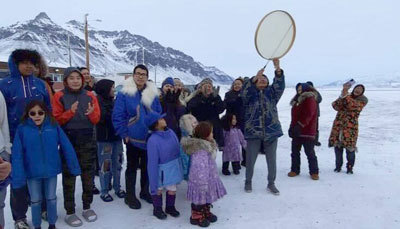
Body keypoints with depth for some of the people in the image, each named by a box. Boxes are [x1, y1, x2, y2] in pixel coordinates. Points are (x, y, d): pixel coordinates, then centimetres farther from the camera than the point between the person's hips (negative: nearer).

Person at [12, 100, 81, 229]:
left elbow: (66, 147, -6)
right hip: (32, 173, 0)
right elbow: (17, 155, -9)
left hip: (51, 170, 0)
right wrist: (18, 177, -14)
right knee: (35, 201, 17)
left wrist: (74, 167, -6)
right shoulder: (22, 129, -9)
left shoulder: (54, 126, -8)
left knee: (51, 198, 16)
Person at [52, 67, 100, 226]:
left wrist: (92, 113, -19)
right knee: (69, 176, 6)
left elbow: (97, 119, 2)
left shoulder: (90, 96, 4)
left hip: (88, 141, 3)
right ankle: (70, 212, 18)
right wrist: (70, 112, -22)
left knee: (88, 175, 10)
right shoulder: (59, 96, -3)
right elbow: (56, 120, -7)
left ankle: (87, 207, 26)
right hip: (68, 142, -2)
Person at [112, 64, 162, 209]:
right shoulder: (124, 93, -9)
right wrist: (124, 134, -14)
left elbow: (159, 114, 9)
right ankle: (130, 196, 25)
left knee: (147, 167, 17)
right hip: (133, 139, -4)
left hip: (150, 139, 4)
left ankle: (145, 191, 35)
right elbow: (117, 116, -10)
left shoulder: (153, 94, 3)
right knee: (132, 167, 10)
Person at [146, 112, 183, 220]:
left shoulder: (171, 132, -7)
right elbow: (152, 162, -20)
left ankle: (170, 207, 45)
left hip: (173, 168, 5)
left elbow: (178, 150, 4)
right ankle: (157, 209, 42)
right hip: (161, 171, -5)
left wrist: (180, 168, 9)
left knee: (172, 190, 19)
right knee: (158, 190, 17)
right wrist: (153, 183, -16)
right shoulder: (153, 140, -24)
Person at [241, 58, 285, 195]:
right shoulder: (250, 93, 4)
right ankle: (248, 182, 28)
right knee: (250, 159, 7)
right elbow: (245, 91, -18)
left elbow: (280, 85, -8)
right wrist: (255, 77, -30)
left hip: (271, 131, 2)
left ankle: (271, 183, 28)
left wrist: (278, 69, -24)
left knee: (272, 159, 10)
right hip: (253, 132, -2)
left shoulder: (271, 93, 9)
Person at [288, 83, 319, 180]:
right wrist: (292, 127, 10)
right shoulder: (298, 100, 18)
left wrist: (299, 125, -24)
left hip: (307, 132, -8)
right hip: (297, 131, 8)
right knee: (295, 151, 11)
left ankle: (314, 172, 13)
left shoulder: (310, 100, -9)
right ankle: (295, 170, 22)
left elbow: (308, 115, -20)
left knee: (310, 152, 0)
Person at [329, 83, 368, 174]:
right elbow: (335, 106, -3)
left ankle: (350, 167, 17)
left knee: (350, 148, -2)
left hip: (350, 127, -3)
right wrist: (341, 97, -19)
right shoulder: (346, 97, 12)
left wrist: (345, 96, -28)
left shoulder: (363, 100, 1)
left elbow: (353, 105, -20)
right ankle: (338, 165, 23)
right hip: (338, 125, 3)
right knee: (337, 146, 7)